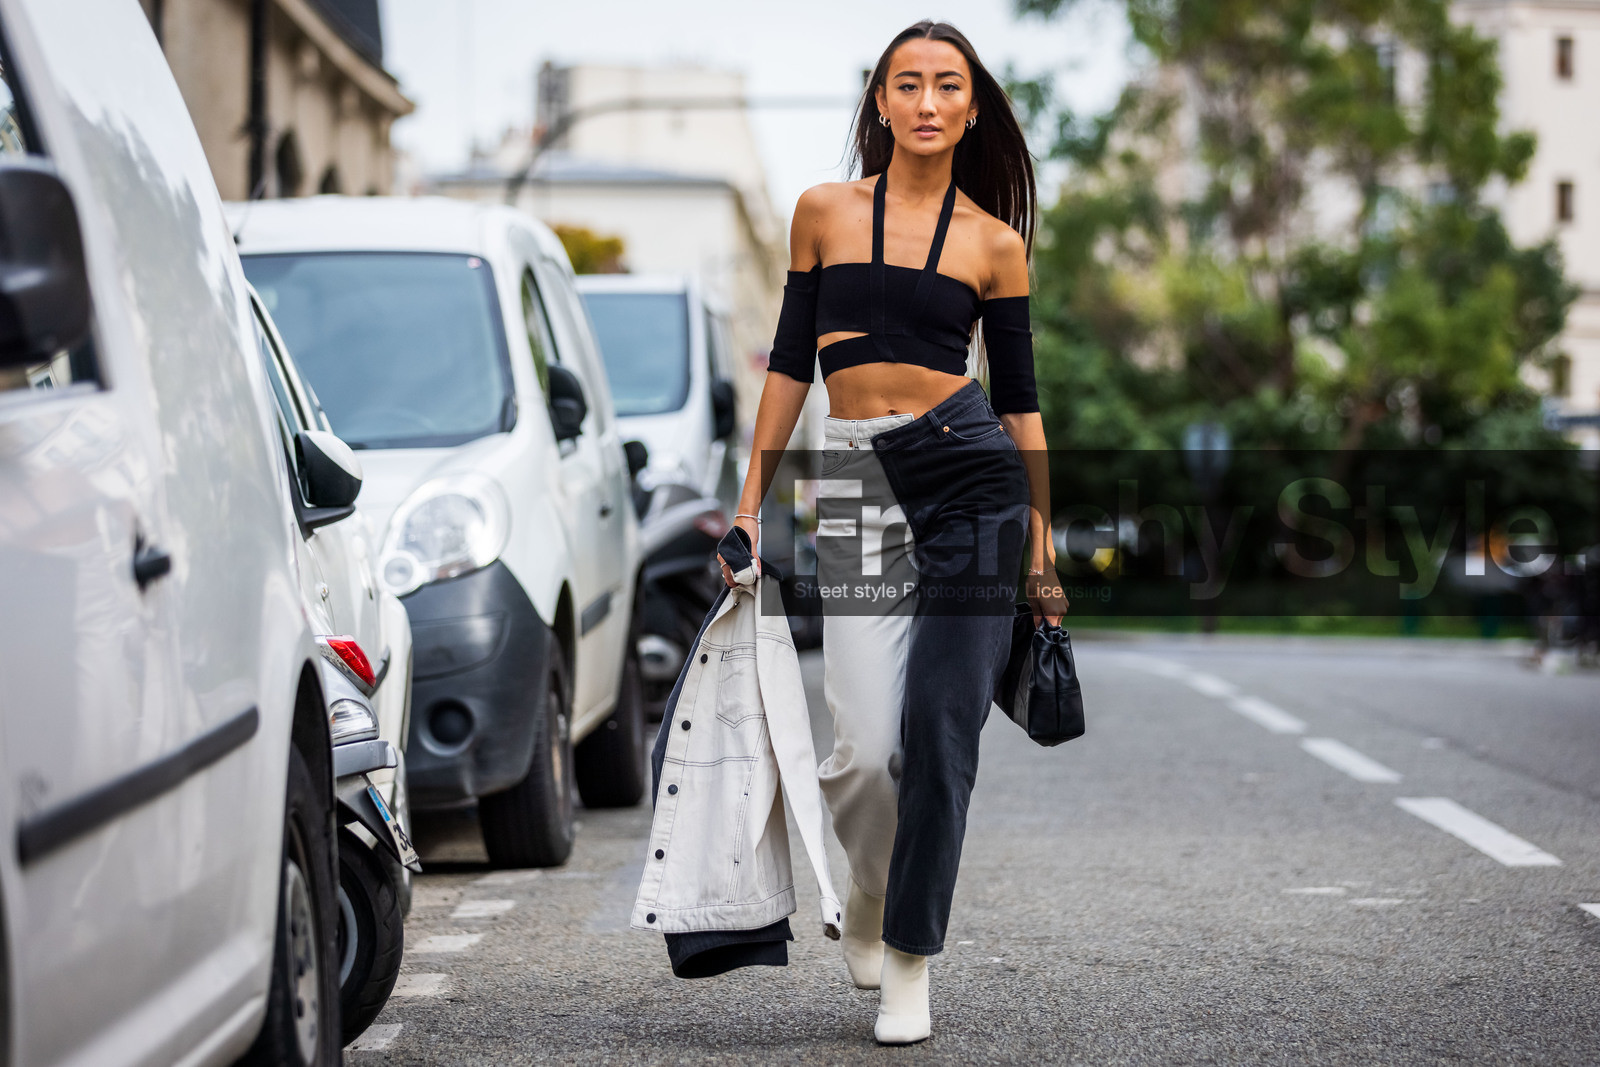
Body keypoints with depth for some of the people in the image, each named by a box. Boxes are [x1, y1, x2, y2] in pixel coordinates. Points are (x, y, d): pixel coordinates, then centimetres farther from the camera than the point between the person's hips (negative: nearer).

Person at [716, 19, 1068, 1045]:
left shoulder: (995, 240, 6)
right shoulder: (826, 211, 9)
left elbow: (1020, 396, 9)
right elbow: (791, 361, 11)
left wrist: (1043, 541, 9)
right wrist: (752, 500, 8)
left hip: (972, 471, 0)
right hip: (858, 483, 1)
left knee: (941, 735, -4)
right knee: (865, 750, -8)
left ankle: (910, 960, 11)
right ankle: (869, 894, 25)